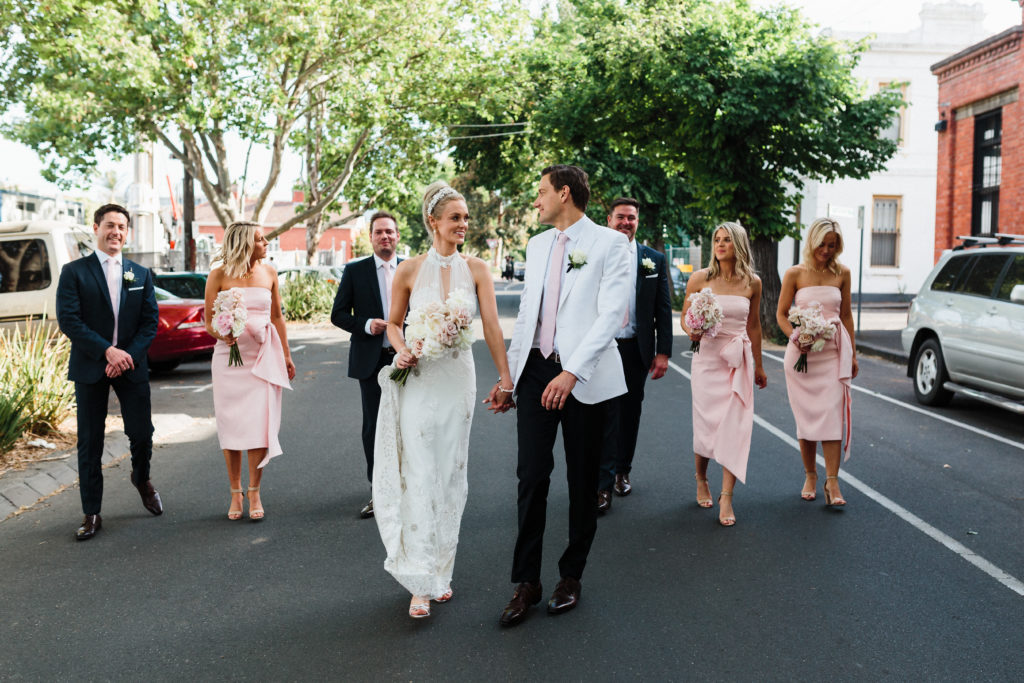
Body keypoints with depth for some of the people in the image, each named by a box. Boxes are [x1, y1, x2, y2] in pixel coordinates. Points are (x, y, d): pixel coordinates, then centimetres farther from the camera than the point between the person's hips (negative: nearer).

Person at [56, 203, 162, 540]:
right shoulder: (74, 272, 1)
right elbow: (68, 320, -9)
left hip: (132, 366, 2)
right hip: (89, 368, -2)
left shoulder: (141, 274, 10)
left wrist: (129, 355, -11)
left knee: (142, 433, 1)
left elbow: (150, 321, 5)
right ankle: (91, 514, 13)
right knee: (90, 443, 3)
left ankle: (142, 479, 34)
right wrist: (107, 351, -17)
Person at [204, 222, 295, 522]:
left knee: (259, 424, -3)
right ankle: (235, 492, 15)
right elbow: (208, 322, 2)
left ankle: (254, 492, 7)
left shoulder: (268, 273, 8)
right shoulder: (219, 275, -1)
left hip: (263, 356, 2)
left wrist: (286, 355, 17)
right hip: (229, 355, -1)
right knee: (231, 425, 3)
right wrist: (222, 334, -20)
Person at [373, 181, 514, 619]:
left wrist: (505, 379, -9)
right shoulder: (409, 270, -2)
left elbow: (491, 326, -4)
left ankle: (441, 571, 24)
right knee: (419, 478, -5)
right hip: (418, 380, -2)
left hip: (458, 380, 2)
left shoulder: (475, 270, 0)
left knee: (451, 477, 9)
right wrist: (402, 351, -12)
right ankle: (421, 584, 0)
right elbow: (393, 324, 8)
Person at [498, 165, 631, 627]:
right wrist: (510, 372, 14)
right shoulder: (537, 244, 15)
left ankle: (571, 576, 22)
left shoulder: (609, 243, -4)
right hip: (537, 372, 4)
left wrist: (571, 372, -21)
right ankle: (526, 582, 9)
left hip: (585, 377, -4)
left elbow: (611, 314, -13)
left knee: (583, 482, 7)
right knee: (531, 476, 0)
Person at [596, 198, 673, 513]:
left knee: (630, 414, 13)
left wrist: (663, 352, -1)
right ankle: (603, 483, 0)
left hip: (637, 349, 3)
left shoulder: (655, 260, 6)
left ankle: (623, 471, 30)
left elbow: (663, 309, 5)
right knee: (604, 415, -5)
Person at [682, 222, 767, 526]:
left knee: (735, 427, -5)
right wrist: (692, 332, -16)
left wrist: (758, 366, 20)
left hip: (739, 361, 1)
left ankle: (726, 497, -2)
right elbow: (684, 317, 7)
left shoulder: (752, 283, 4)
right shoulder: (700, 278, -1)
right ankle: (701, 480, 31)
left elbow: (753, 325, 14)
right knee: (706, 423, 5)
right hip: (707, 356, -1)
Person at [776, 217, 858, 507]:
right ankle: (810, 476, 20)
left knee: (833, 414, -6)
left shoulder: (842, 273, 6)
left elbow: (846, 314, 13)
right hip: (802, 352, -1)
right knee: (806, 416, 5)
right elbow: (781, 314, 3)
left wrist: (853, 354, 13)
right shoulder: (795, 274, 0)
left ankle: (832, 481, -3)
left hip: (834, 352, 1)